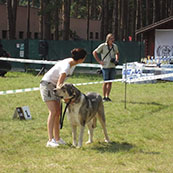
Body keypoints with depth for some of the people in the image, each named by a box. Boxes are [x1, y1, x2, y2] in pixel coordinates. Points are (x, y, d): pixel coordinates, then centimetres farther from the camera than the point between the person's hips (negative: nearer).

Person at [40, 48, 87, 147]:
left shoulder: (73, 63, -2)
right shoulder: (66, 66, -31)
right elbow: (59, 84, -35)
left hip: (54, 86, 9)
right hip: (47, 84, -9)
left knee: (58, 112, 7)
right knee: (53, 111, -17)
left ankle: (57, 138, 15)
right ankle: (50, 140, -21)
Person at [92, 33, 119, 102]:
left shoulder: (115, 46, 10)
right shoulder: (103, 46, -5)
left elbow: (117, 53, 28)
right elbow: (94, 52, -2)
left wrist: (116, 60, 10)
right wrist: (99, 61, -7)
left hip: (112, 66, 5)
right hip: (105, 67, -5)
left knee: (110, 82, 6)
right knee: (106, 82, -4)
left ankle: (107, 96, 14)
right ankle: (104, 97, 5)